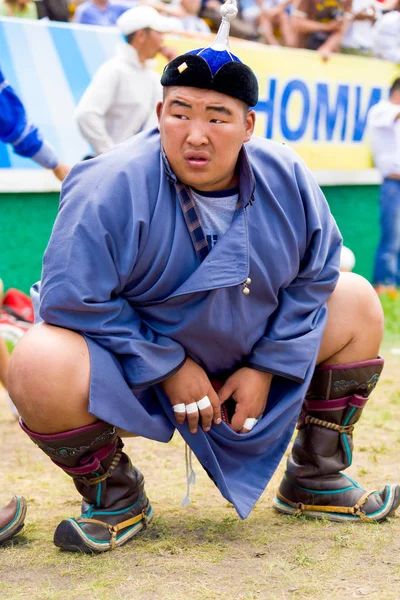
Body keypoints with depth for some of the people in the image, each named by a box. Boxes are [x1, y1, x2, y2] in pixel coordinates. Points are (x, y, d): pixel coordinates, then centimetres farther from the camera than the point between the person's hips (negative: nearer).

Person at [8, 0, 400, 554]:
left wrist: (266, 367, -6)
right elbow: (73, 300, -24)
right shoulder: (110, 187, -25)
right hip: (130, 371, -5)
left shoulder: (288, 180, -10)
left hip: (249, 359, 5)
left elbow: (315, 275, 2)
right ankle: (115, 500, -4)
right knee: (40, 365, -35)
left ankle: (316, 481, 16)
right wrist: (170, 369, -22)